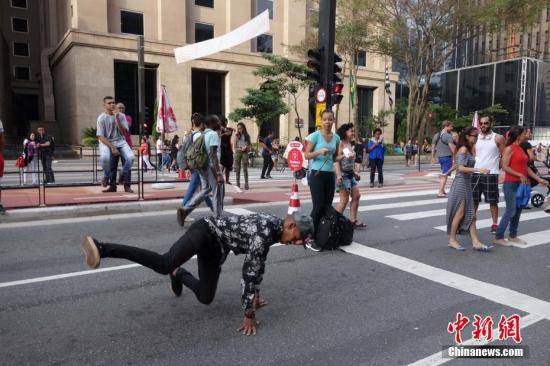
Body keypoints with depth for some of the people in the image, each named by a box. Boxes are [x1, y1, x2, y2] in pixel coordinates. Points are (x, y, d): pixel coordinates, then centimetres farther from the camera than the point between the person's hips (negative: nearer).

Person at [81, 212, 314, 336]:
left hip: (215, 248, 9)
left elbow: (258, 264, 20)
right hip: (206, 232, -9)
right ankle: (102, 249, -37)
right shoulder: (264, 232, -24)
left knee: (205, 299, 12)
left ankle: (180, 275, 40)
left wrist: (255, 296, 26)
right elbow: (250, 272, -25)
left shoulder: (274, 230, 6)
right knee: (164, 264, -33)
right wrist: (249, 315, -16)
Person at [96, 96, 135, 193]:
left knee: (130, 157, -24)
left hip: (120, 142, 2)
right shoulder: (101, 118, -3)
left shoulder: (121, 116, 3)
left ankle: (127, 185, -4)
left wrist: (117, 119, -16)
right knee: (105, 158, -30)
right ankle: (112, 186, -5)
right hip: (107, 143, -1)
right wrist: (112, 147, -18)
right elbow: (101, 137, -7)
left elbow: (123, 132, -6)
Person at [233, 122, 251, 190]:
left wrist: (246, 148, -10)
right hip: (237, 153, 0)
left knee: (245, 169, -5)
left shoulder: (247, 136, 7)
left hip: (245, 153, 0)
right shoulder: (236, 136, 4)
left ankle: (246, 184, -6)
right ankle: (238, 184, 7)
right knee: (238, 169, 3)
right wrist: (240, 149, -12)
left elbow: (249, 146, 11)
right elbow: (234, 147, 2)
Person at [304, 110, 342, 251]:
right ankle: (310, 239, 0)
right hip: (317, 174, -5)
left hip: (330, 175, 5)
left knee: (327, 207, 5)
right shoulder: (315, 136, -6)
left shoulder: (336, 137, 9)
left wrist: (338, 174, 4)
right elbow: (307, 155, -6)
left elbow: (335, 159, 15)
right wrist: (319, 152, -24)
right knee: (318, 207, -9)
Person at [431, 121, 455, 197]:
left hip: (439, 156, 8)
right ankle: (440, 192, -6)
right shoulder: (448, 136, -13)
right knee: (445, 175, -5)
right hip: (447, 156, -8)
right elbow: (452, 148, -20)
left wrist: (433, 157, 22)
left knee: (442, 174, 18)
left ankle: (442, 190, 24)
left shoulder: (436, 135, 12)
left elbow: (433, 147, 17)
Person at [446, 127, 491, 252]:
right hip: (461, 183, -9)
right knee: (460, 213, -4)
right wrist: (478, 169, -28)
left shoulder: (470, 149, 16)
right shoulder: (463, 149, -12)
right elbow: (461, 168, -22)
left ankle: (475, 242, 5)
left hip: (467, 183, 9)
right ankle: (452, 240, 6)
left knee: (471, 214, 4)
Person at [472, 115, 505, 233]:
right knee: (474, 200, 9)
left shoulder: (498, 138, -2)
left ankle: (494, 224, 13)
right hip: (475, 173, 3)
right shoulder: (475, 138, 8)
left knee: (492, 201, 3)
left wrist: (497, 168, -3)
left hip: (491, 174, -3)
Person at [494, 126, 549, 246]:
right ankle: (498, 237, -2)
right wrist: (520, 175, -19)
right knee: (510, 211, -8)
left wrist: (539, 179, 15)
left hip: (521, 184, 8)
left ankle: (513, 235, 21)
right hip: (510, 184, -8)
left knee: (518, 211, 11)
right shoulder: (509, 148, -10)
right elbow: (505, 167, -17)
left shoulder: (521, 149, 14)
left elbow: (526, 167, 18)